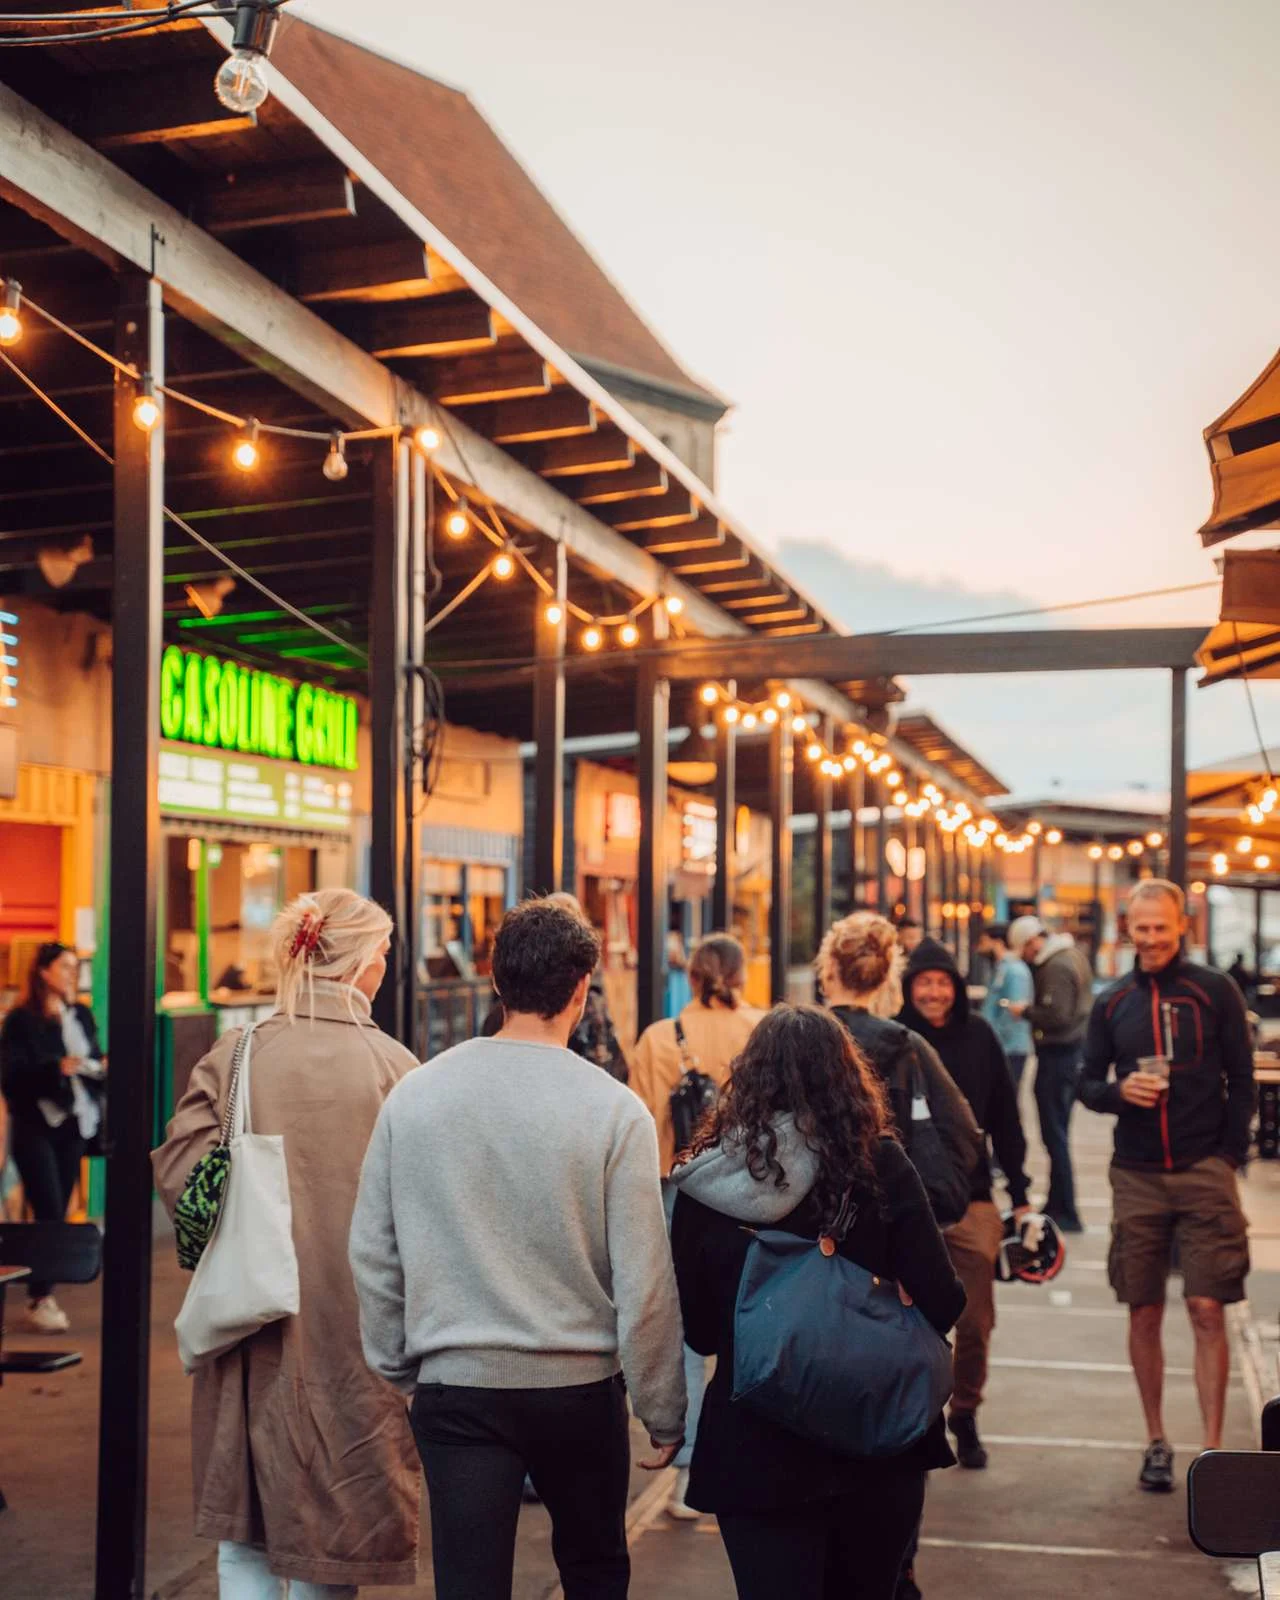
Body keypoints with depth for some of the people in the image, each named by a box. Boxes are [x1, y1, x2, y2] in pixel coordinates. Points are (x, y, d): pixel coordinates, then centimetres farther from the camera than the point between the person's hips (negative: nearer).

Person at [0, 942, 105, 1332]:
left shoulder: (82, 1015, 10)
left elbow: (93, 1062, 17)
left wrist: (102, 1067, -4)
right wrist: (56, 1068, -25)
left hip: (73, 1124, 5)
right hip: (35, 1126, -5)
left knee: (58, 1213, 6)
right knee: (48, 1213, -10)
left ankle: (41, 1295, 13)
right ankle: (40, 1300, -4)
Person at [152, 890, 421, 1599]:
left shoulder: (232, 1055, -5)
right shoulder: (393, 1067, -10)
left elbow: (178, 1170, -8)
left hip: (248, 1326, 2)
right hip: (350, 1327, -2)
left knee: (244, 1542, 15)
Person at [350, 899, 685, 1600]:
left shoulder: (414, 1095, -3)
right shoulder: (613, 1109, -11)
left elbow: (372, 1254, 4)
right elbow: (644, 1281, -9)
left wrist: (396, 1367, 18)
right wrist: (662, 1412, 2)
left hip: (455, 1385, 1)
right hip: (580, 1385, -1)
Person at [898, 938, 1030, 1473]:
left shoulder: (978, 1037, 3)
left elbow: (1005, 1121, 8)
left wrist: (1019, 1194, 7)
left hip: (971, 1198, 2)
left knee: (976, 1323, 4)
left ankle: (965, 1416, 23)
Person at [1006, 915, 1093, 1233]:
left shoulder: (1056, 967, -18)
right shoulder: (1072, 955, 13)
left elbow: (1057, 1016, -25)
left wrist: (1025, 1011, -11)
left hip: (1058, 1055, -11)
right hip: (1075, 1050, 11)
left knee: (1054, 1135, -6)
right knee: (1057, 1131, 18)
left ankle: (1066, 1213, -3)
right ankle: (1057, 1203, 27)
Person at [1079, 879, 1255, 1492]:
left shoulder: (1215, 991, 0)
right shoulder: (1112, 1002, 8)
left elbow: (1241, 1081, 2)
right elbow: (1087, 1083, 12)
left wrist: (1229, 1156, -5)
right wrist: (1118, 1090, -10)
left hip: (1204, 1172, -3)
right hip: (1137, 1177, 3)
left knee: (1207, 1310, -6)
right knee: (1143, 1313, 7)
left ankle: (1212, 1450, 0)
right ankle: (1156, 1442, 20)